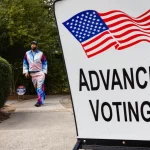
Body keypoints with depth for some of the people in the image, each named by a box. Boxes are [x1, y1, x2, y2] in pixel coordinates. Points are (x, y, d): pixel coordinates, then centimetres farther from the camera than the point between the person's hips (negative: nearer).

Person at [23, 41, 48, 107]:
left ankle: (39, 101, -14)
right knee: (36, 87, 12)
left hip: (40, 73, -5)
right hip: (32, 73, 5)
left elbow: (45, 63, 2)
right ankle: (42, 97, 29)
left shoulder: (41, 53, -1)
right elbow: (25, 63, 12)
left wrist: (44, 72, -5)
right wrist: (26, 71, 3)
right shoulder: (27, 54, 8)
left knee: (39, 87, -13)